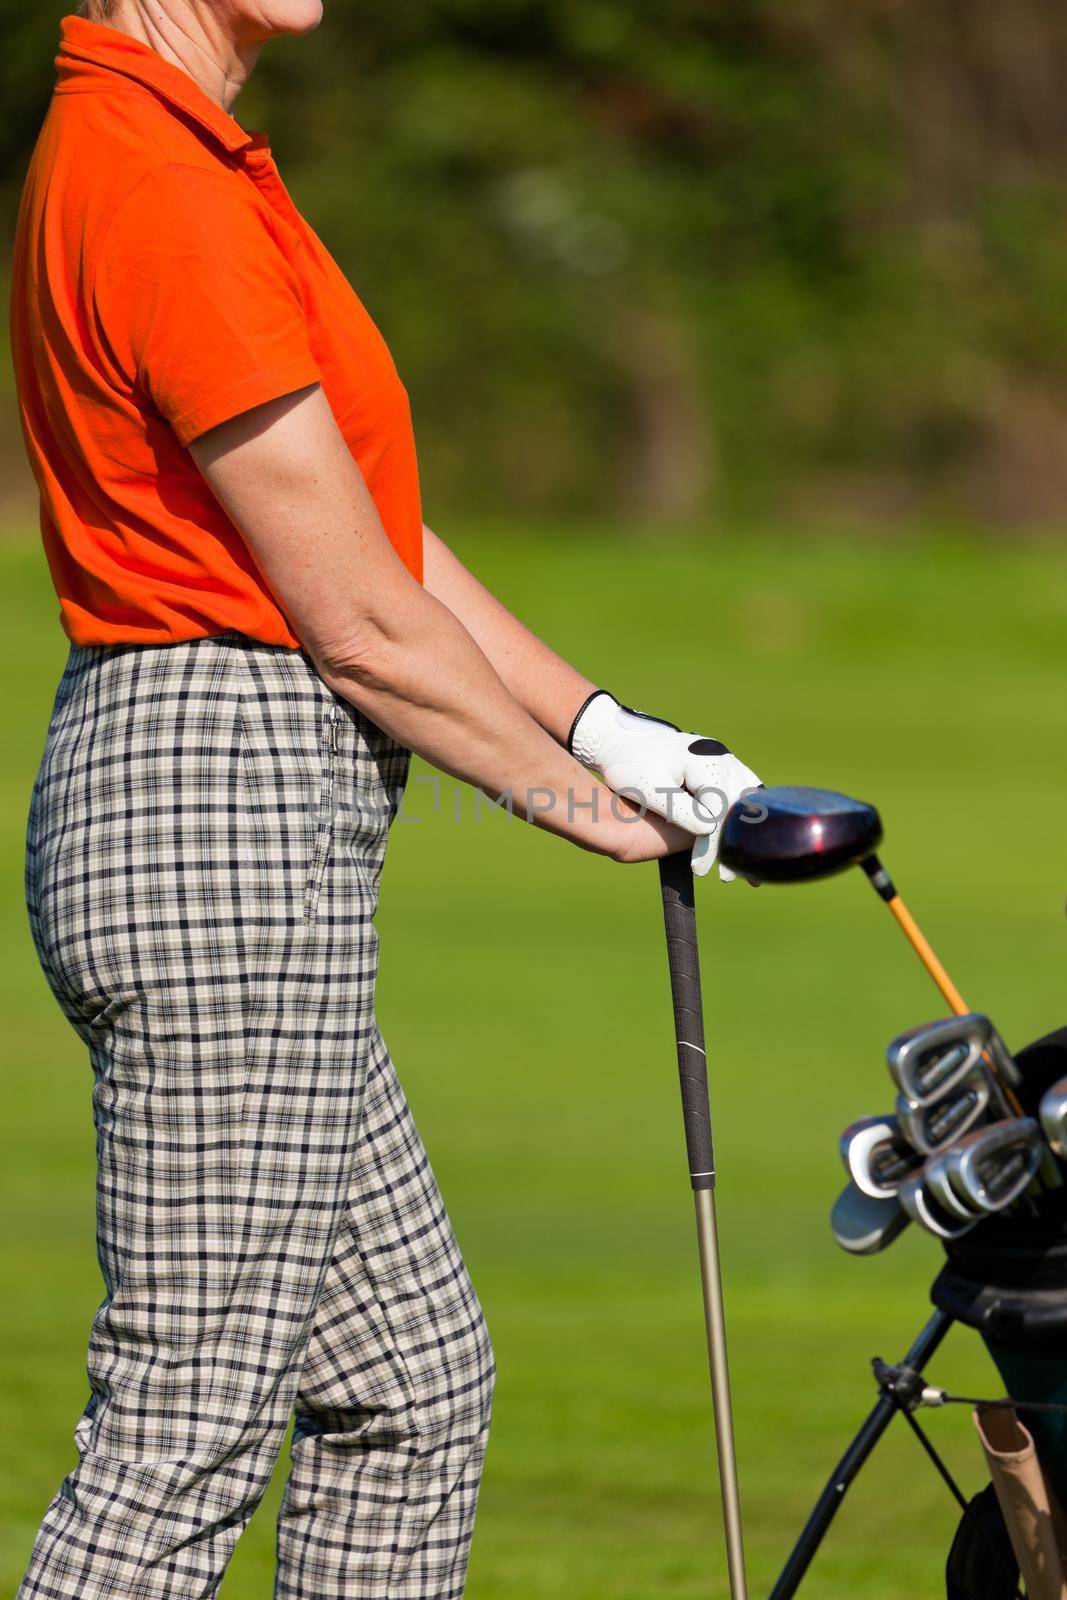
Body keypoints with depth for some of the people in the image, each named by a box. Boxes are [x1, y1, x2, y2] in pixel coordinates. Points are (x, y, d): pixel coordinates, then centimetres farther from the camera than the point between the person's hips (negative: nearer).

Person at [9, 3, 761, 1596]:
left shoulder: (189, 158, 16)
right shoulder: (159, 193, -16)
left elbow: (378, 536, 19)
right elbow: (360, 619, -13)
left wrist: (599, 719, 13)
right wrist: (583, 801, 0)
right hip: (226, 820, -11)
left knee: (411, 1381, 15)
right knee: (191, 1424, -7)